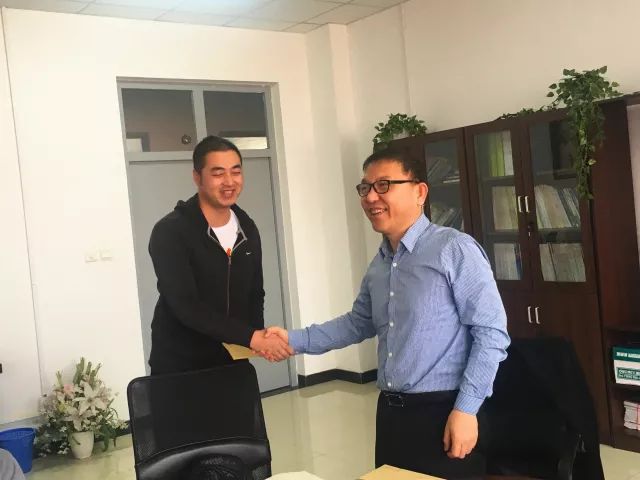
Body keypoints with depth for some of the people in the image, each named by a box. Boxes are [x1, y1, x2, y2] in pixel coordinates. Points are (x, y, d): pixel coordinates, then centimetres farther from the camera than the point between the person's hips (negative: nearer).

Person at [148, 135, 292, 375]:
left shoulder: (247, 229, 3)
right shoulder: (170, 232, -17)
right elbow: (186, 307, -26)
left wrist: (259, 339, -8)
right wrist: (249, 337, -32)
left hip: (232, 361, 5)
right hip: (179, 366, -5)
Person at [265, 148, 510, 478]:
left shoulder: (455, 250, -14)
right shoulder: (378, 265, 10)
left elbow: (491, 333, -15)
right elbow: (359, 323, 23)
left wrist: (466, 409, -17)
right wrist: (295, 340, 15)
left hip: (442, 412, -7)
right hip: (390, 412, 7)